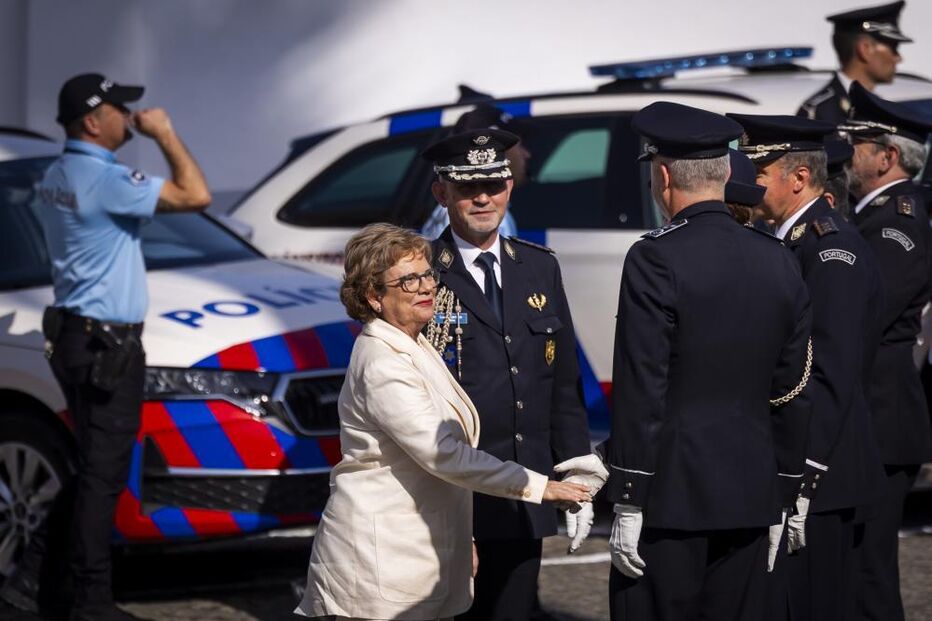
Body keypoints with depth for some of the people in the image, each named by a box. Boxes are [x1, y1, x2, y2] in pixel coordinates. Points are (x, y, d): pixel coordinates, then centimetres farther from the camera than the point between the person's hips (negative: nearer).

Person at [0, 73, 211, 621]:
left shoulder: (58, 177, 11)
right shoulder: (103, 179, -19)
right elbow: (195, 196, -22)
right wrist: (165, 135, -12)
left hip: (74, 335, 10)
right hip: (106, 344, -10)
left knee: (91, 467, 16)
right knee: (102, 473, -4)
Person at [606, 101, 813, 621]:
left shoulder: (656, 260, -11)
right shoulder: (780, 262, 7)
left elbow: (641, 391, -13)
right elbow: (793, 393, 11)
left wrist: (628, 506, -9)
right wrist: (778, 505, 18)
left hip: (670, 500, -6)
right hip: (751, 500, 6)